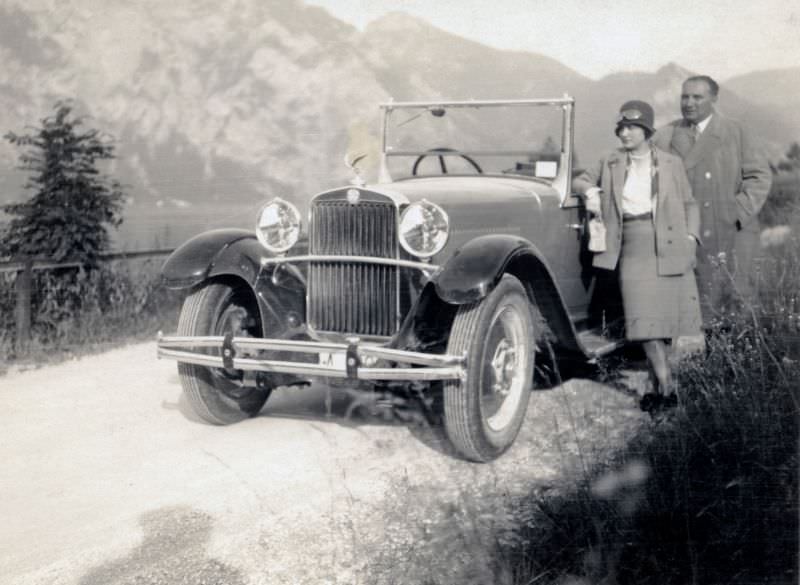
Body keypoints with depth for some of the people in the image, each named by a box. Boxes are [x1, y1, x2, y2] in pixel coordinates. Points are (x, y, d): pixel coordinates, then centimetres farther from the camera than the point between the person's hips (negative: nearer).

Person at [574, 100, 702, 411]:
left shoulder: (671, 163, 9)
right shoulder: (611, 163, 13)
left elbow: (689, 204, 13)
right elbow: (579, 180, 21)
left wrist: (691, 237, -1)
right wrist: (590, 191, -2)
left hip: (669, 248, 0)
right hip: (632, 248, 1)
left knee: (674, 315, -2)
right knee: (645, 319, -10)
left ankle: (662, 387, 10)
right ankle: (666, 387, -9)